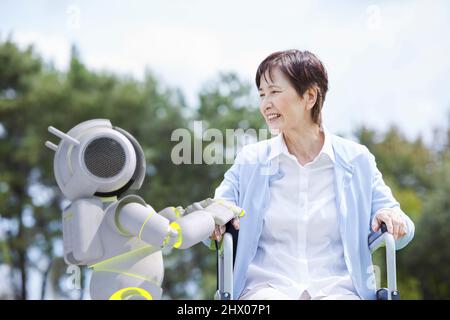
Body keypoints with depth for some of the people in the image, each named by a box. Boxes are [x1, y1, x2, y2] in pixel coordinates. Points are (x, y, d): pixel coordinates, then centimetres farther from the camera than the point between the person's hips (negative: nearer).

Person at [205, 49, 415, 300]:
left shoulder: (357, 160, 10)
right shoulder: (250, 161, 12)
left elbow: (394, 233, 13)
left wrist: (393, 219, -10)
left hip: (337, 289, 1)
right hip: (265, 287, -1)